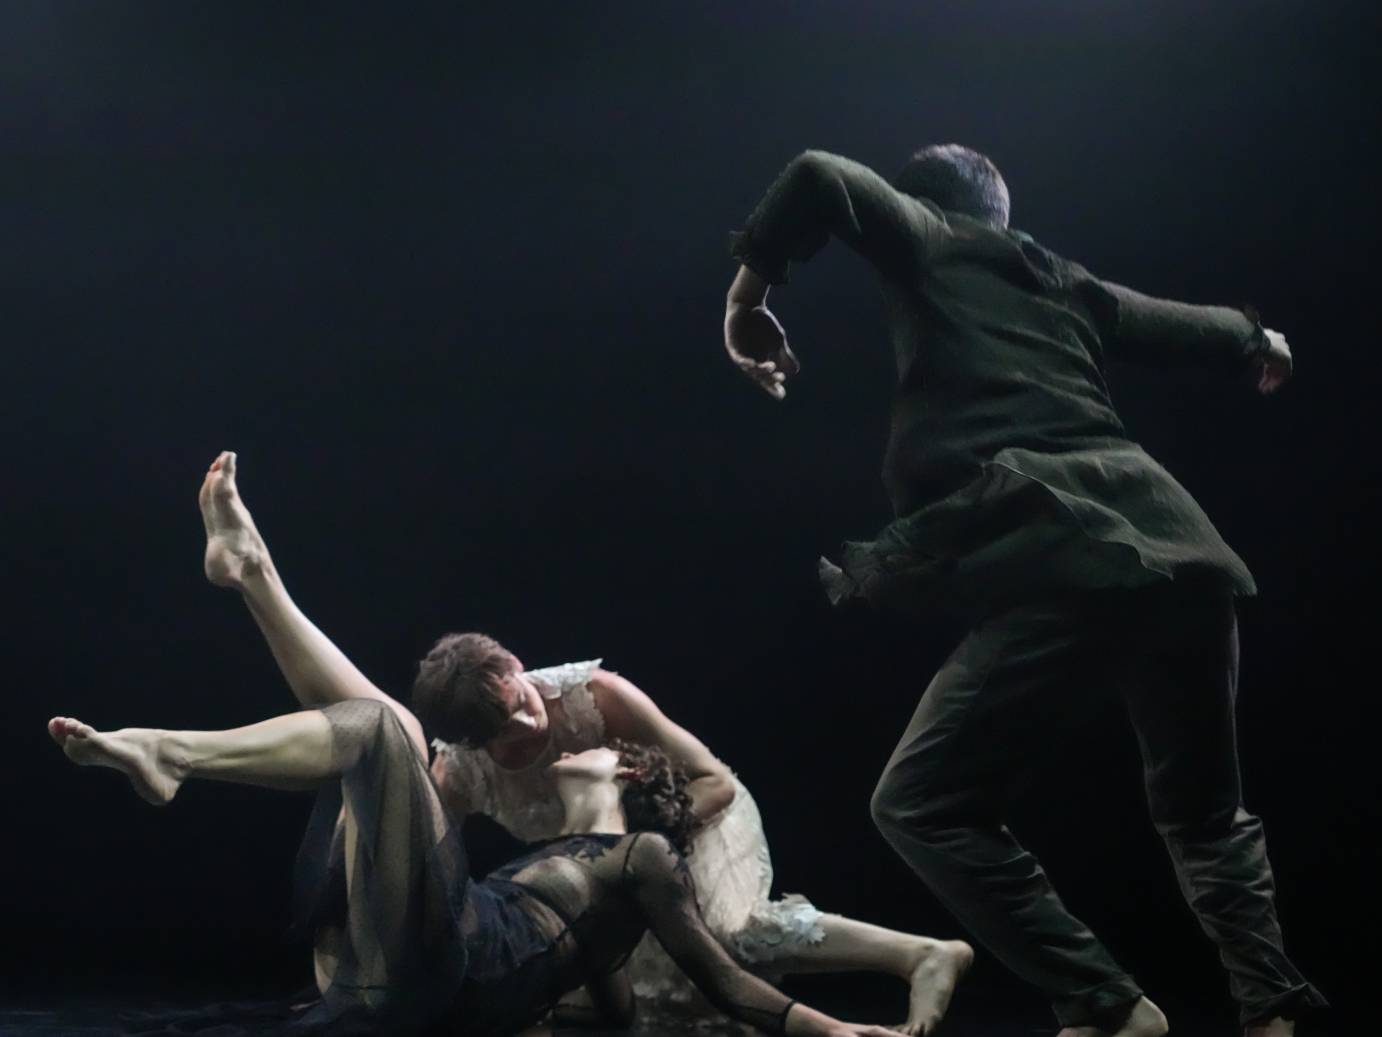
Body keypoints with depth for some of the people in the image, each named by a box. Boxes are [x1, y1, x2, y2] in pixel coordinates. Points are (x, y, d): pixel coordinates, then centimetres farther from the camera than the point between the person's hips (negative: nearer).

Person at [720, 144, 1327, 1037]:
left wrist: (748, 298, 11)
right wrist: (1259, 342, 66)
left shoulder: (929, 243, 15)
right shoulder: (1063, 283, 30)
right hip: (1181, 550, 7)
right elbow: (1193, 328, 44)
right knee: (1203, 807, 25)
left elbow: (823, 178, -2)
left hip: (1068, 565, -7)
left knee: (922, 805, 1)